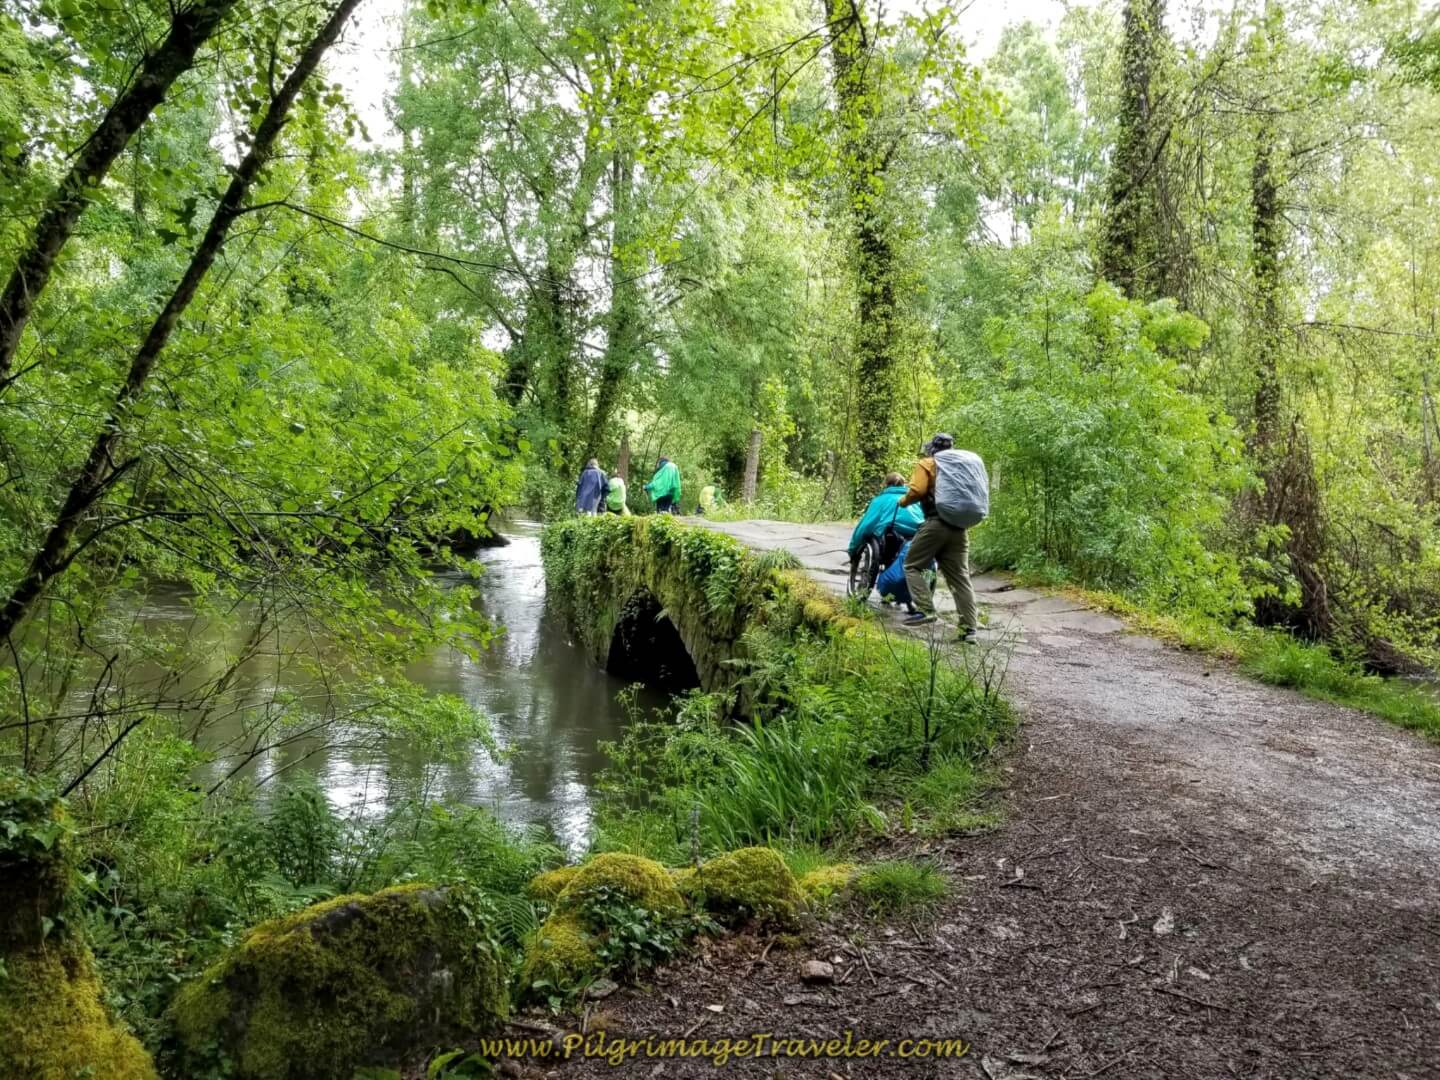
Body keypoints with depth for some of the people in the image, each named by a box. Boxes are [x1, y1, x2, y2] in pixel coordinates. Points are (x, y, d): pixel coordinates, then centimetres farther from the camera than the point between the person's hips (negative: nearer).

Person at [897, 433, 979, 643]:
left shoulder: (927, 464, 2)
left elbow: (916, 491, -11)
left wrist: (903, 501, 6)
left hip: (936, 523, -6)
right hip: (959, 527, 6)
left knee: (912, 566, 6)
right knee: (960, 577, 6)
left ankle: (926, 610, -10)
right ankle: (969, 627, 1)